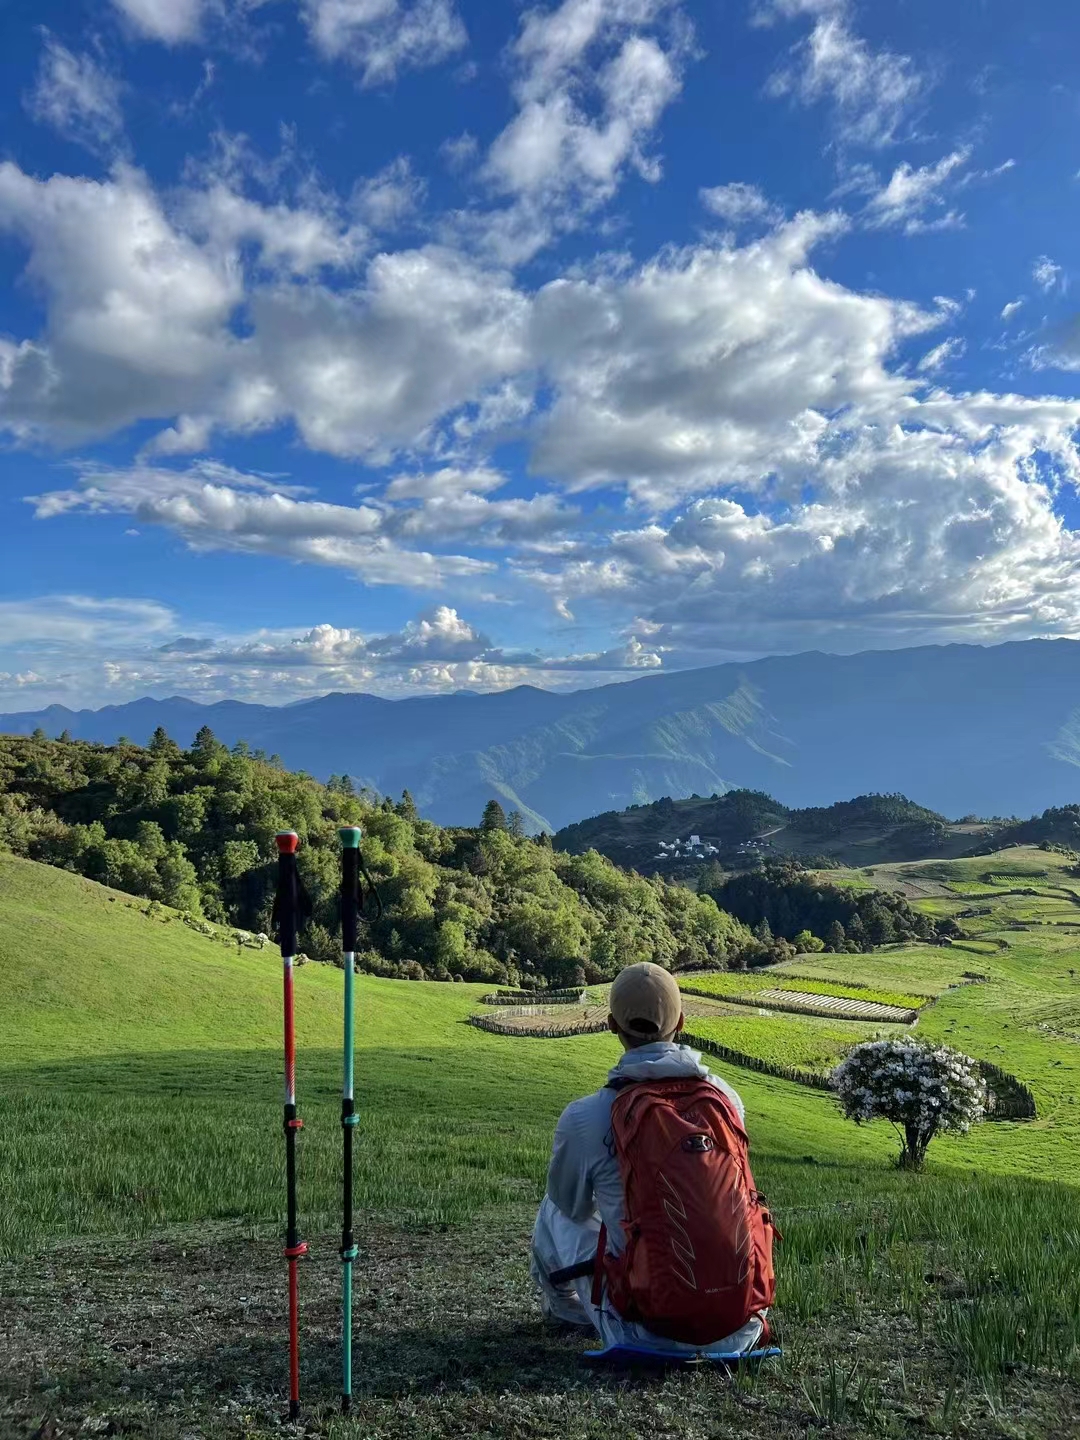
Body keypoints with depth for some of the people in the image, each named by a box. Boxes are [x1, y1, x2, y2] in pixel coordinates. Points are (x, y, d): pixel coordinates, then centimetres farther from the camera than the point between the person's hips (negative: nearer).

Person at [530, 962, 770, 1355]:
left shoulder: (584, 1119, -14)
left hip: (645, 1333, -3)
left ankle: (565, 1310, 44)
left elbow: (571, 1204, 8)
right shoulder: (725, 1096, -4)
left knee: (554, 1212, 21)